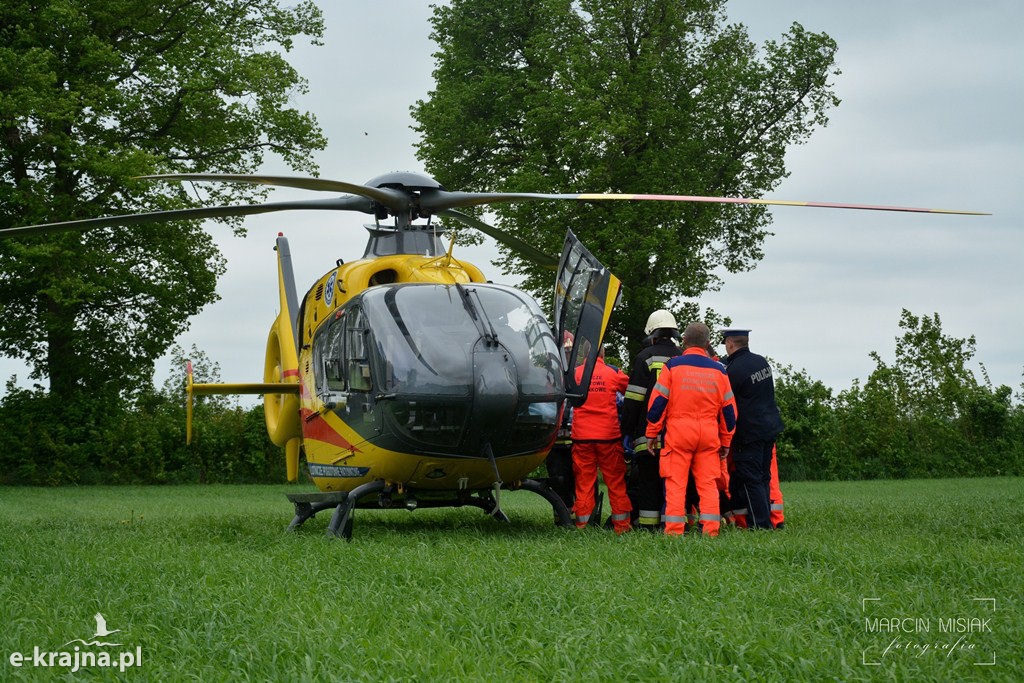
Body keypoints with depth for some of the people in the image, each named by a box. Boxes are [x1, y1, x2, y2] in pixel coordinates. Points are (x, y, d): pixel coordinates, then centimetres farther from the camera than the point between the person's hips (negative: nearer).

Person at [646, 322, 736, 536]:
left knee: (675, 484, -1)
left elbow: (658, 402, -3)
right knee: (708, 484, 5)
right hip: (709, 434, 3)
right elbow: (728, 410, 13)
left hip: (678, 431, -2)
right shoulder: (718, 370, 9)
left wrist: (652, 433, 5)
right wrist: (726, 442, 20)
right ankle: (710, 530, 2)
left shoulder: (672, 366, -1)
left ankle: (674, 531, -4)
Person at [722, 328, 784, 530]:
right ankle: (765, 520, 18)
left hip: (749, 432, -8)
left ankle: (760, 524, -4)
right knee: (763, 477, 14)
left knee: (750, 480, -2)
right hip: (770, 427, 8)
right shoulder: (761, 361, 9)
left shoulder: (733, 370, -17)